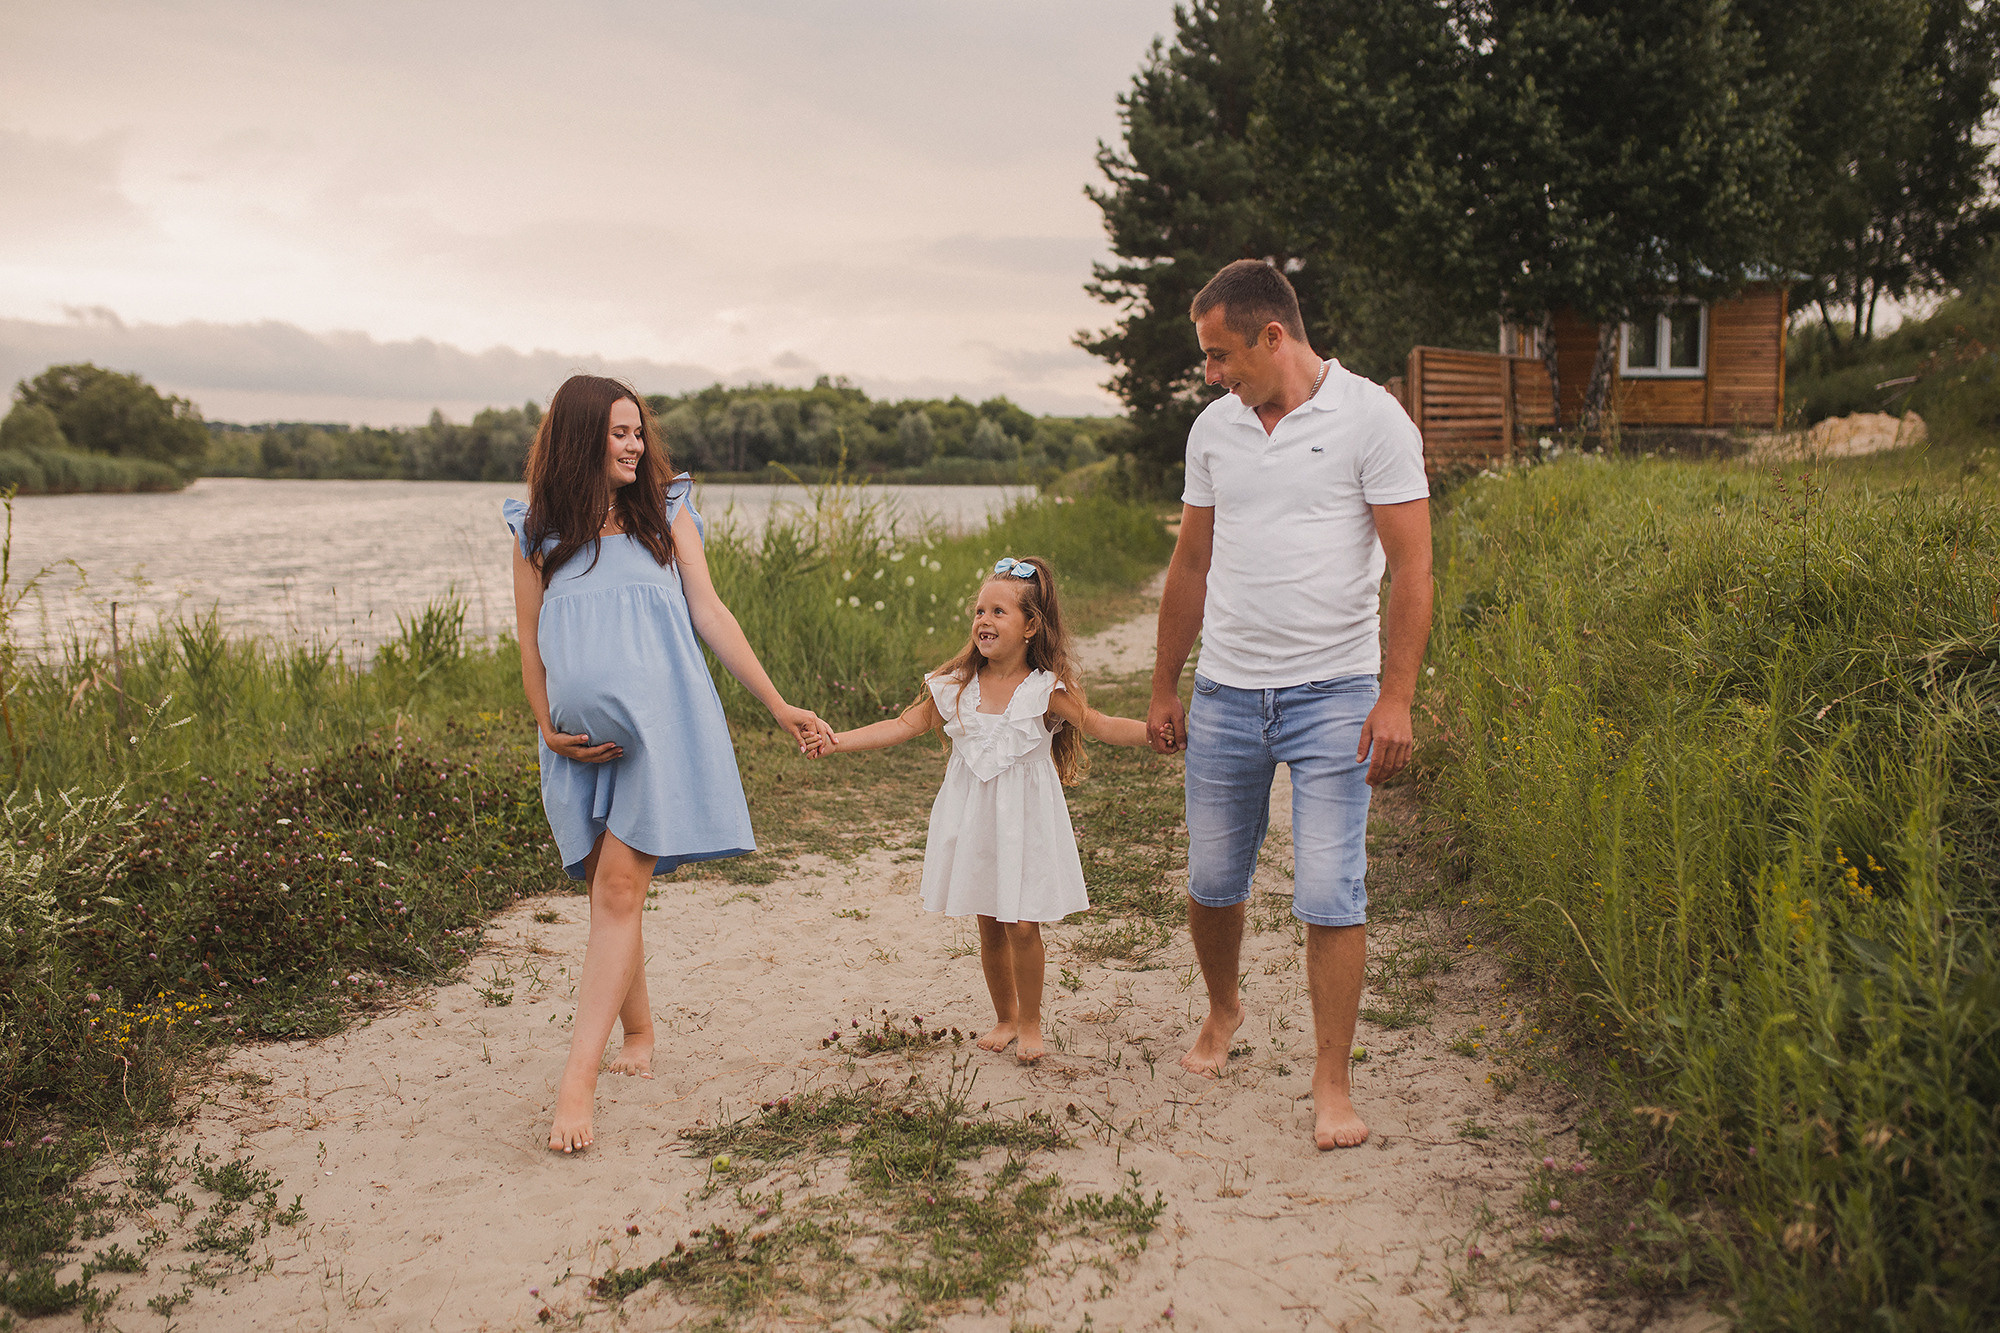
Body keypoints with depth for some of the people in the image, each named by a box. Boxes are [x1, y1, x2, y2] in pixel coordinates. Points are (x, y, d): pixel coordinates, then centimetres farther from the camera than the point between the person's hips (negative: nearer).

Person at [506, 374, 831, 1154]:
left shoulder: (665, 514, 7)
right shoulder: (538, 532, 8)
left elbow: (710, 616, 6)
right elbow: (530, 642, 9)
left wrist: (778, 706, 2)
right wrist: (549, 730, -4)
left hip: (658, 725, -2)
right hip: (581, 738, 2)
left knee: (619, 891, -11)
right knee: (608, 893, 8)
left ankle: (577, 1082, -14)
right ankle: (638, 1040, 27)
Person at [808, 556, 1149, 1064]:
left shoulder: (1048, 690, -8)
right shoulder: (956, 687, 0)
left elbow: (1100, 725, -10)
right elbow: (905, 725, 3)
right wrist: (838, 741, -3)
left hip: (1024, 820, -3)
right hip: (973, 819, 3)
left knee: (1022, 925, -4)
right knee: (989, 926, 9)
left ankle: (1030, 1022, 16)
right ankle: (1004, 1016, 29)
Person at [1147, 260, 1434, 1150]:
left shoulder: (1372, 419, -7)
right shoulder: (1214, 428, 9)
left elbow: (1410, 567, -8)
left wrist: (1396, 699, -15)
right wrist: (1163, 689, 17)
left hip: (1333, 694, -4)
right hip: (1225, 692, 5)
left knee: (1330, 893, -5)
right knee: (1212, 883, 12)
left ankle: (1332, 1085, 8)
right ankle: (1221, 1011, 39)